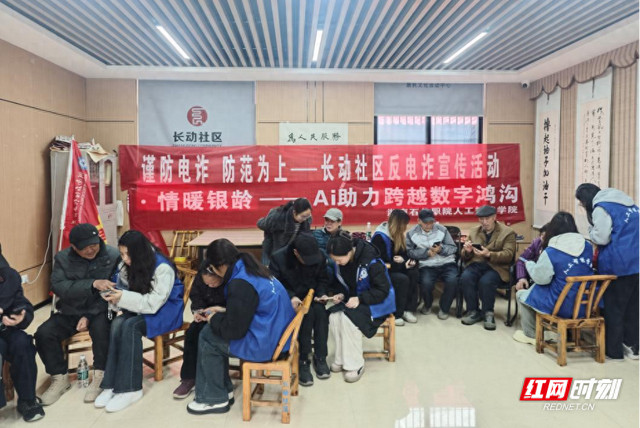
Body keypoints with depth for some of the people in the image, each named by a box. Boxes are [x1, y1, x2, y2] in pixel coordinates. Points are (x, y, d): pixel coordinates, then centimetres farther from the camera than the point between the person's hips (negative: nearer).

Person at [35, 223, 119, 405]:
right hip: (70, 312, 4)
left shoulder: (112, 255, -12)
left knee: (101, 329, -33)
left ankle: (100, 377, -11)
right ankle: (60, 378, 4)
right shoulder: (62, 258, -1)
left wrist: (89, 316, -19)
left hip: (99, 311, -3)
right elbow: (59, 287, -16)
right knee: (44, 333, -18)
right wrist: (92, 284, -30)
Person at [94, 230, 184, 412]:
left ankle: (130, 388, -26)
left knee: (130, 326, -32)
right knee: (117, 324, -26)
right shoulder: (127, 265, -1)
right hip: (140, 309, 6)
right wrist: (114, 294, -16)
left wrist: (123, 298, -29)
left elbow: (153, 303, -26)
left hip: (164, 310, -6)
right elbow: (128, 291, 6)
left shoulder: (162, 268, -23)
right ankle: (112, 384, -23)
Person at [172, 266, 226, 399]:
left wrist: (221, 309, -31)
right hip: (208, 315, 6)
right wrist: (198, 310, -12)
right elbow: (195, 296, 7)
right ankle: (189, 377, -6)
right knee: (191, 332, -19)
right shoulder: (201, 275, -9)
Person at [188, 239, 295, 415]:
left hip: (266, 344, -9)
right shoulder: (250, 269, 6)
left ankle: (214, 399, 15)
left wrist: (214, 319, -1)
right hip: (276, 333, 9)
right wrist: (219, 314, 14)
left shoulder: (240, 285, -23)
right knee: (213, 332, 15)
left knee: (207, 338, 3)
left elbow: (233, 330, -19)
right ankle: (223, 390, 22)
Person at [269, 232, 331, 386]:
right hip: (290, 301, -3)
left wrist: (321, 294, -13)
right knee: (307, 313, -33)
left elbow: (323, 280, 8)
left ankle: (320, 358, -15)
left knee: (321, 311, -30)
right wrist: (290, 296, -27)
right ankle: (303, 361, -21)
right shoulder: (278, 258, -16)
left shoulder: (319, 257, -7)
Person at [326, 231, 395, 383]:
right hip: (352, 300, 6)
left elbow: (383, 290, -20)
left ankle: (355, 365, -15)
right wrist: (340, 294, -10)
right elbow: (340, 283, 11)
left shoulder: (371, 261, -26)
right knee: (334, 316, -24)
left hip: (376, 303, -6)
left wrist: (360, 299, -29)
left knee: (348, 318, -31)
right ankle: (341, 359, -5)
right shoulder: (339, 262, -6)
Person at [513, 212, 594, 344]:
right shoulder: (588, 247, -1)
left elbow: (540, 278, -12)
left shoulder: (550, 252, -18)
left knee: (521, 294, 16)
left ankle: (531, 335, 28)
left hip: (561, 307, -7)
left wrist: (529, 264, 8)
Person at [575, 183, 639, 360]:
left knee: (614, 307, 2)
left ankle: (614, 351, 8)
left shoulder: (601, 208, -9)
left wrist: (591, 231, 5)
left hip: (617, 265, -8)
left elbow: (601, 238, -14)